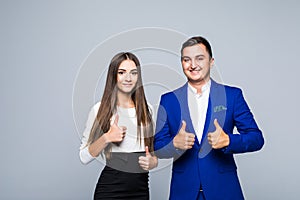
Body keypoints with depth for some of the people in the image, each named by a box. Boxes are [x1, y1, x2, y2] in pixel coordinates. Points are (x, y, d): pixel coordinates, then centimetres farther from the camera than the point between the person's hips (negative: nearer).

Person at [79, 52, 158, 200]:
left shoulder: (146, 110, 6)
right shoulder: (100, 109, -6)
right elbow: (84, 157, -5)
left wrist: (153, 161, -5)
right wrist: (107, 138, -19)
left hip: (141, 188, 4)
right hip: (110, 188, -3)